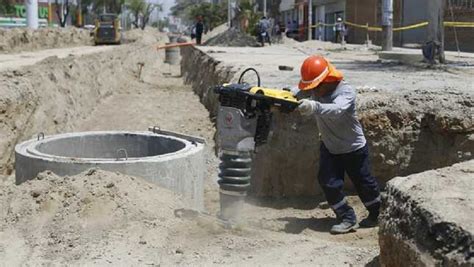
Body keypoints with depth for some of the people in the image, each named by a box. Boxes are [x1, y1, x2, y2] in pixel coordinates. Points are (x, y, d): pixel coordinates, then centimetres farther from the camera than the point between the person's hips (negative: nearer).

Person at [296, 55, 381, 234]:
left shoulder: (346, 92, -32)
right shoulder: (315, 91, -12)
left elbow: (336, 110, -50)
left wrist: (314, 107, -66)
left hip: (353, 148, -4)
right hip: (329, 147, 5)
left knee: (364, 184, 11)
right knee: (329, 183, -8)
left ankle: (377, 213, 36)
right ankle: (347, 219, 6)